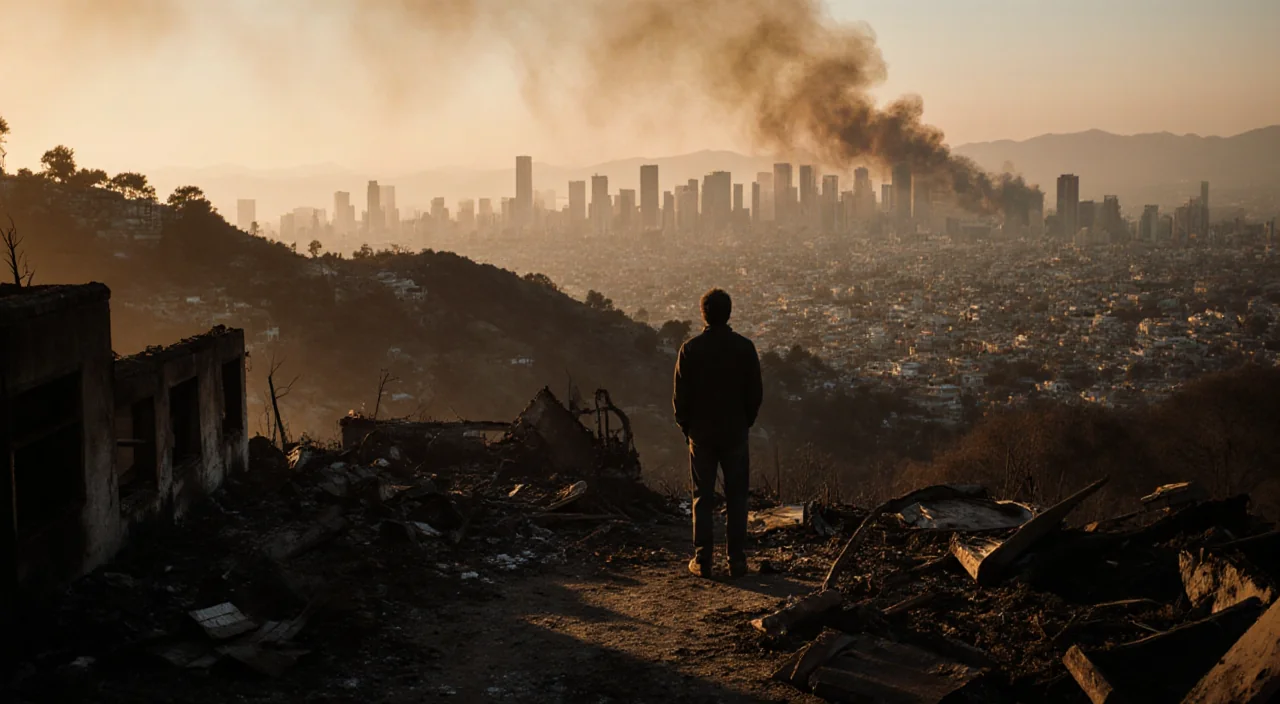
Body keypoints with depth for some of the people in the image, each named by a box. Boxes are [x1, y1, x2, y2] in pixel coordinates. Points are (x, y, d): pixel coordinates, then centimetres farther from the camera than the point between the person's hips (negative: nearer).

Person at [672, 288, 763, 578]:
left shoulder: (690, 349, -8)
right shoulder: (745, 348, -6)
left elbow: (680, 394, -4)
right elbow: (756, 393, -1)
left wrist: (686, 426, 10)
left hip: (701, 434, 0)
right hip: (735, 433, 0)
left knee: (703, 498, 7)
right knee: (736, 498, 7)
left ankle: (702, 560, 6)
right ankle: (737, 560, 6)